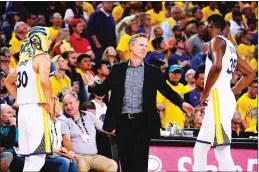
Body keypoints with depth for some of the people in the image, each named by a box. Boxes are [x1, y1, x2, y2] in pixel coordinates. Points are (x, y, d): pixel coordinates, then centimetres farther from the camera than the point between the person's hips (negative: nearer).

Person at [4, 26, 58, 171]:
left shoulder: (24, 60, 19)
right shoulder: (42, 57, -6)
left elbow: (8, 82, 31)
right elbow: (44, 80, -24)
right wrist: (51, 105, -15)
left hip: (23, 110, 8)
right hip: (37, 109, -8)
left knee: (30, 156, 11)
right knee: (38, 156, -12)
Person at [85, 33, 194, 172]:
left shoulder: (153, 71, 5)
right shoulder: (118, 69, 6)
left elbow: (167, 91, 3)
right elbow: (102, 90, 7)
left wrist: (182, 103, -14)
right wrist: (93, 85, -15)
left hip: (143, 122, -1)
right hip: (123, 121, 1)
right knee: (125, 161, 2)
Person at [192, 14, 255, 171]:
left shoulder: (217, 41, -5)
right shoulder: (229, 46, 22)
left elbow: (217, 66, -25)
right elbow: (250, 74, 26)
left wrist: (205, 93, -16)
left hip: (218, 98, -10)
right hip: (225, 98, 10)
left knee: (222, 152, -15)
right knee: (200, 150, 13)